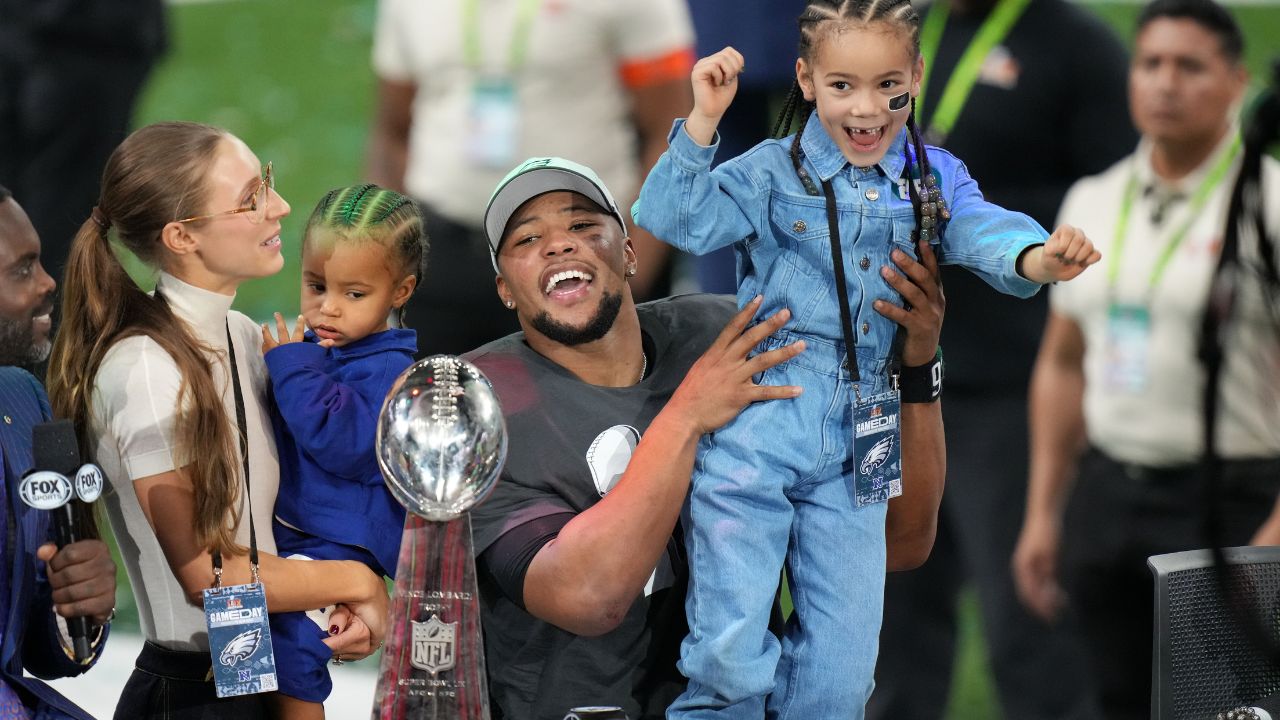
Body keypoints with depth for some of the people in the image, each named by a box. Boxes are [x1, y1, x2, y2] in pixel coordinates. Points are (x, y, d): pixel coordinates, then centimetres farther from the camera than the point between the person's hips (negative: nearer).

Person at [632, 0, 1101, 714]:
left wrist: (1038, 258, -34)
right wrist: (703, 120, -21)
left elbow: (984, 230, -12)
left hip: (855, 449, 3)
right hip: (752, 434, -3)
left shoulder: (935, 181, 7)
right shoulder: (772, 173, -2)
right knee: (732, 658, -6)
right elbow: (670, 220, -11)